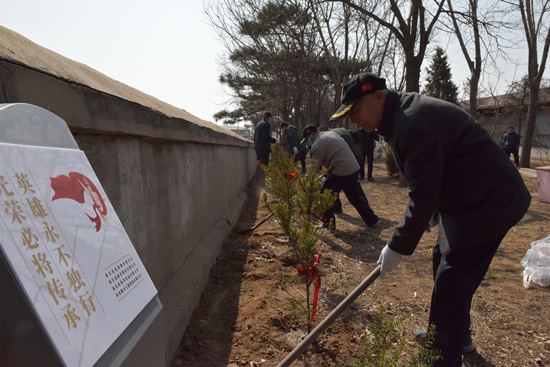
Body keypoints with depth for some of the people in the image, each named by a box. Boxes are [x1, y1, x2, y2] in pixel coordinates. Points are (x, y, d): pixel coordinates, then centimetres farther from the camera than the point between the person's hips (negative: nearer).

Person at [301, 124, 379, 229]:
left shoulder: (317, 144, -10)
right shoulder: (330, 133, 16)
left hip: (341, 170, -9)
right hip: (354, 167, 9)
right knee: (355, 196, 22)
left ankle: (329, 223, 7)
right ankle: (372, 219, 31)